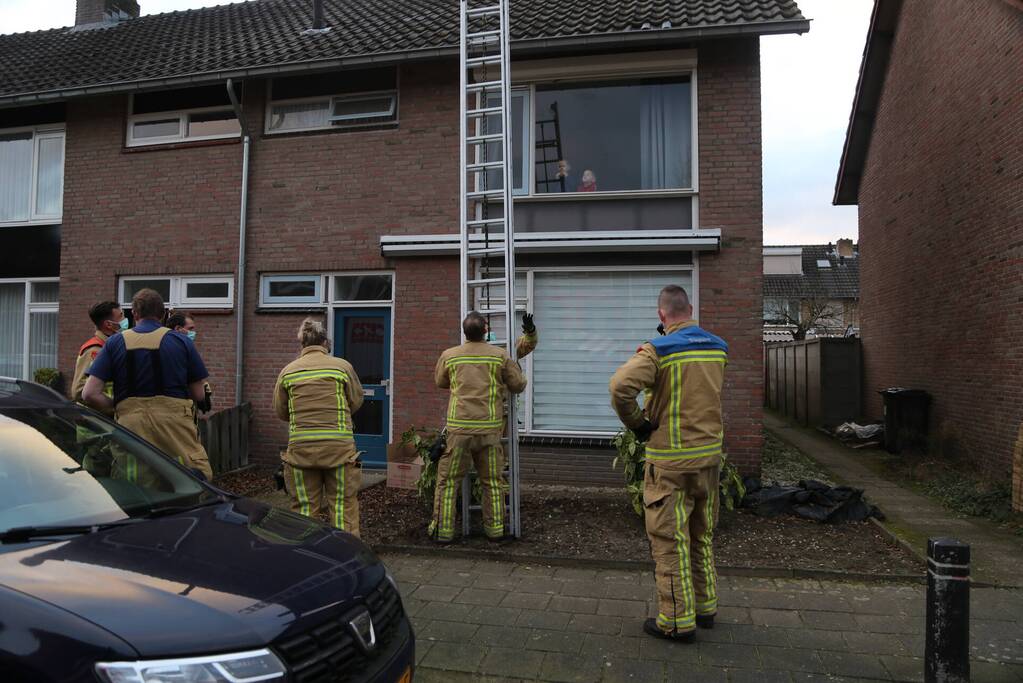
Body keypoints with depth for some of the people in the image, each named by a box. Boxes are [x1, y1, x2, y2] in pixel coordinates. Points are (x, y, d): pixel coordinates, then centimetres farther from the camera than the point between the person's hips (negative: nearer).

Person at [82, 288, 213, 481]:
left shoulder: (115, 343, 8)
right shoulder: (182, 342, 5)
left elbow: (90, 394, 0)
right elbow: (198, 395, 6)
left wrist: (117, 406, 18)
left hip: (131, 423, 3)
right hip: (174, 422, -2)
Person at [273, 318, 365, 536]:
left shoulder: (288, 371, 5)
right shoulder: (342, 366, 0)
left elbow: (281, 412, 12)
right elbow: (356, 401, 9)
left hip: (300, 447, 2)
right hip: (339, 446, -1)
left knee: (304, 507, 11)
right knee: (342, 504, 7)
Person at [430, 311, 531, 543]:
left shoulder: (449, 355, 2)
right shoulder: (500, 355, -1)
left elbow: (441, 382, 19)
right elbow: (518, 385, 7)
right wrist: (518, 370, 27)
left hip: (458, 428, 0)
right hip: (490, 428, 0)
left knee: (448, 481, 9)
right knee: (493, 481, 12)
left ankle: (443, 531, 12)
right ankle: (495, 530, 18)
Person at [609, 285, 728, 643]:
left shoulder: (659, 350, -16)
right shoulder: (719, 348, 5)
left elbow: (621, 386, -31)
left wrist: (636, 423, -15)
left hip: (671, 460, -7)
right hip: (710, 454, 7)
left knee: (669, 539, 5)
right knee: (702, 534, 20)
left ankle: (677, 620, 14)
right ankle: (706, 607, 33)